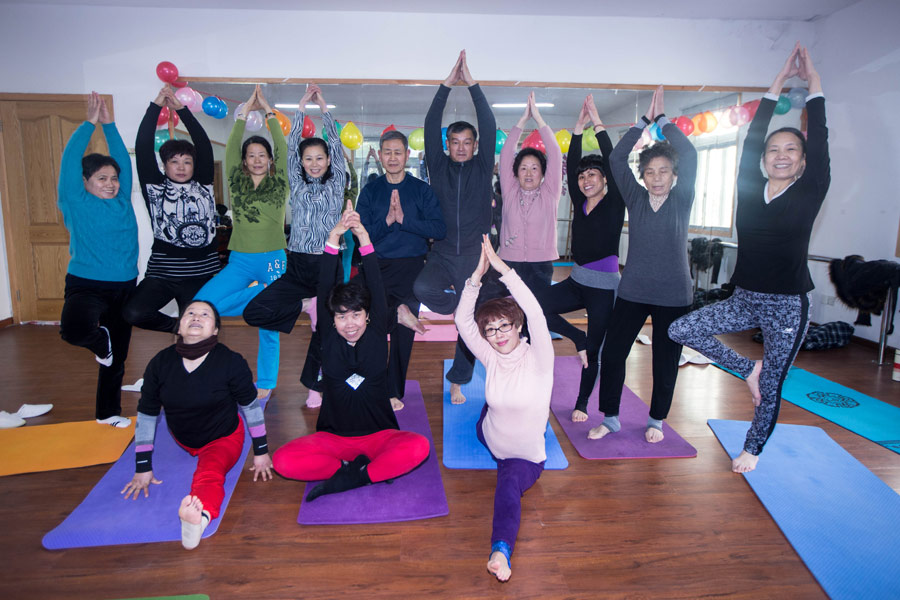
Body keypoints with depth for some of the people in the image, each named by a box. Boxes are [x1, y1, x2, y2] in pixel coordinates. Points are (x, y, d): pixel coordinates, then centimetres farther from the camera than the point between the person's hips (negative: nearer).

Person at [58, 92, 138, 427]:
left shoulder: (123, 201, 7)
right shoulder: (76, 203, -3)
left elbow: (124, 159, 8)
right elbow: (70, 159, -9)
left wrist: (109, 124, 6)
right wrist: (90, 123, -3)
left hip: (124, 287, 4)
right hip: (86, 285, -4)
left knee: (117, 356, 13)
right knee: (74, 329, -35)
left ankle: (108, 412, 34)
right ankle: (100, 341, 3)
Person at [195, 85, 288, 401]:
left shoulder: (279, 183, 5)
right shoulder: (237, 182, 9)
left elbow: (283, 148, -2)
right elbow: (231, 148, 2)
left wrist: (268, 112, 1)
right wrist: (245, 112, 2)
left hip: (272, 259, -2)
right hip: (240, 260, 2)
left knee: (269, 327, 2)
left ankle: (265, 385, 16)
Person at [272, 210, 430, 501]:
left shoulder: (377, 335, -2)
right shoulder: (329, 339, -1)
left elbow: (376, 288, -12)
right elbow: (324, 289, -11)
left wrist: (363, 238, -20)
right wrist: (333, 239, -21)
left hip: (379, 435, 0)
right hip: (333, 436, 1)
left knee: (419, 447, -30)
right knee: (283, 460, -25)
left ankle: (347, 478, -13)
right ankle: (367, 470, -11)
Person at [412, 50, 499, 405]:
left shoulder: (482, 167, 7)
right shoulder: (439, 166, 7)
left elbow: (490, 127, -4)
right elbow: (430, 127, -2)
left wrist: (472, 84, -7)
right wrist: (447, 85, -8)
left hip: (475, 256, 0)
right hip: (442, 254, 0)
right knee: (422, 288, -30)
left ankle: (457, 381, 22)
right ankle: (461, 305, 1)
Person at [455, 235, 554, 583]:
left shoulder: (538, 359, -19)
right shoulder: (492, 358, -7)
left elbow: (536, 315, -36)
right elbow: (463, 320, -18)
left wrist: (502, 268, -40)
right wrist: (477, 275, -31)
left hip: (527, 457, -7)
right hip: (489, 440, 7)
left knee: (509, 485, -31)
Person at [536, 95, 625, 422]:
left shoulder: (614, 203, -5)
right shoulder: (580, 203, 7)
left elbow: (613, 164, -15)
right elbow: (571, 165, 1)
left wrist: (598, 124, -12)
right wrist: (579, 126, -4)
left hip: (604, 287, -5)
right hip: (576, 281, 5)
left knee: (593, 350, 4)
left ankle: (582, 403, 24)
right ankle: (578, 339, 3)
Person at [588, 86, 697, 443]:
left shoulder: (682, 200, 0)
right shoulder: (635, 199, 3)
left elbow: (689, 155, -13)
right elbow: (616, 158, -6)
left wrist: (662, 118, -8)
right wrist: (645, 120, -7)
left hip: (673, 295, -1)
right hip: (632, 291, 1)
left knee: (666, 361, 9)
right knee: (612, 353, -1)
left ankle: (656, 420, 29)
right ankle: (610, 418, 17)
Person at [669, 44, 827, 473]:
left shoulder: (809, 193, -4)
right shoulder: (750, 190, 2)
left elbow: (820, 142, -8)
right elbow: (750, 140, -2)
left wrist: (813, 85, -2)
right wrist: (778, 83, 2)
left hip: (787, 306, -3)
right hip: (744, 300, 3)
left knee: (771, 384, 7)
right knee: (680, 331, -7)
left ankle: (752, 449, 30)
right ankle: (748, 369, 13)